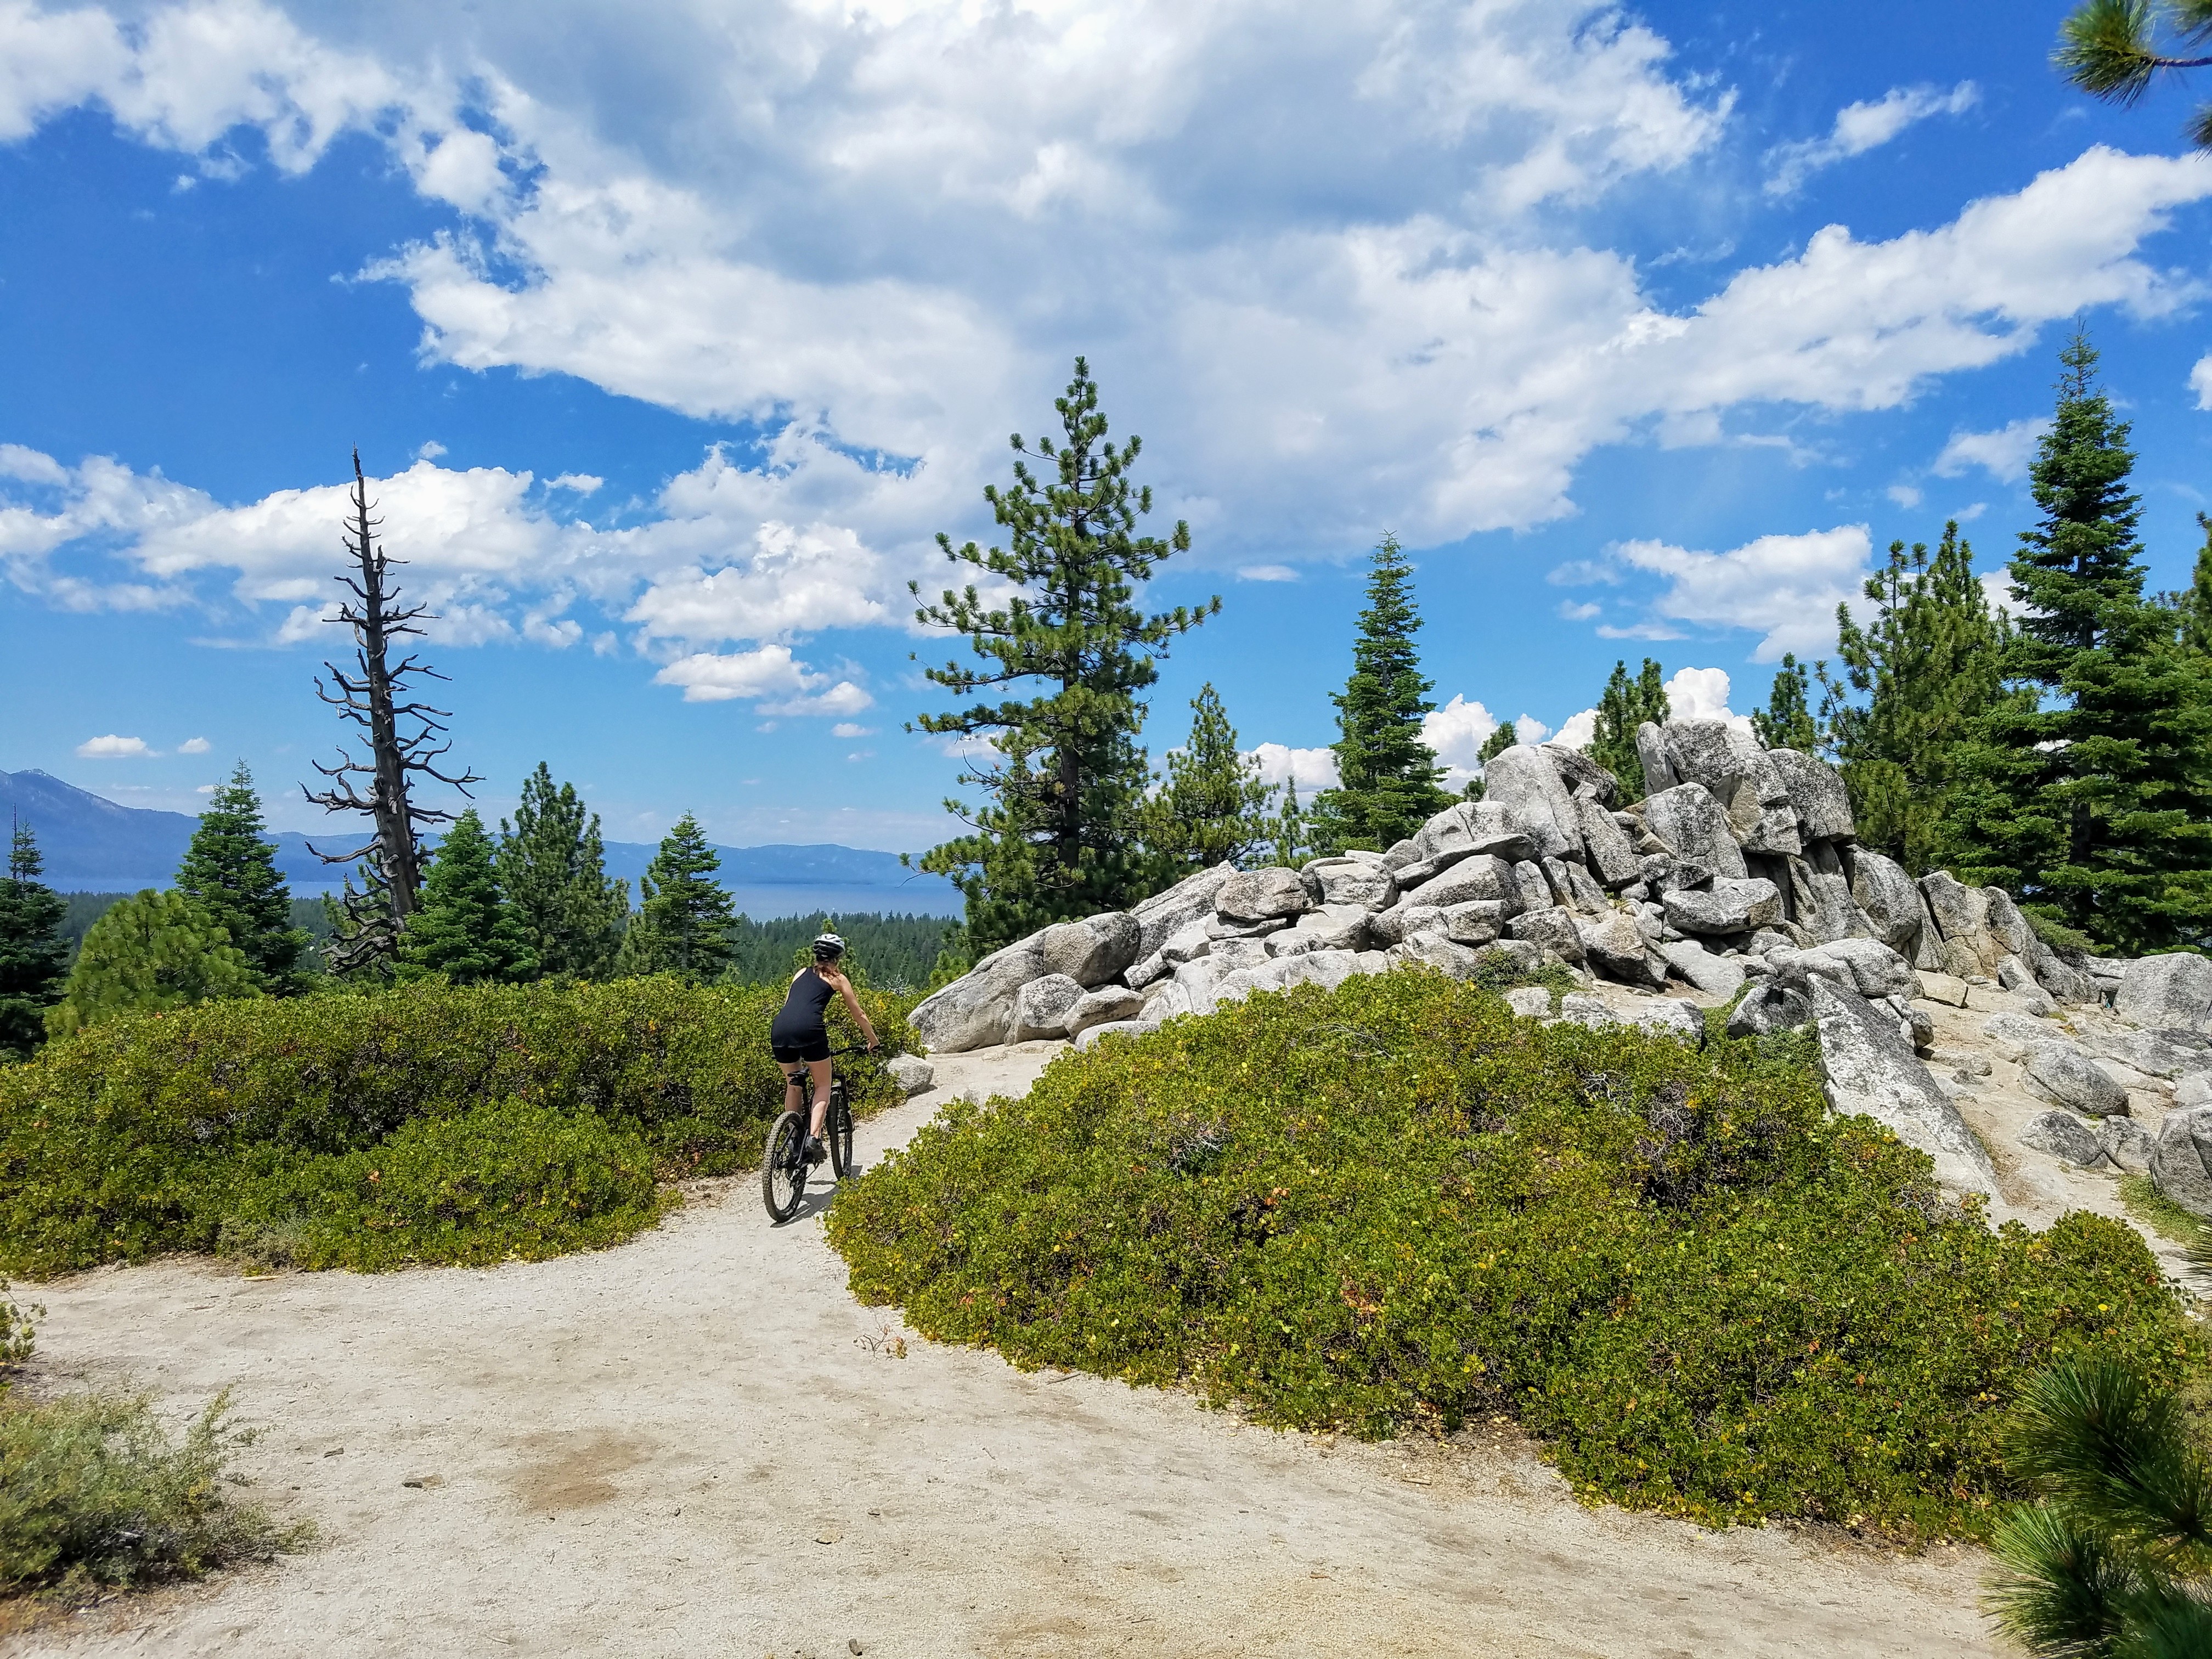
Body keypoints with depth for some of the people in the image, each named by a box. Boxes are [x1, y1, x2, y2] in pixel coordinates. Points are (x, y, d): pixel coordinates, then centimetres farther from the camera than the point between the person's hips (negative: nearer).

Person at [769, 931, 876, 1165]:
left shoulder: (801, 973, 30)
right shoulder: (837, 978, 19)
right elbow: (858, 1014, 23)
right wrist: (873, 1041, 37)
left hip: (779, 1029, 4)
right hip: (808, 1029, -4)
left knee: (792, 1084, 24)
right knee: (823, 1086, 12)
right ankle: (814, 1137, -7)